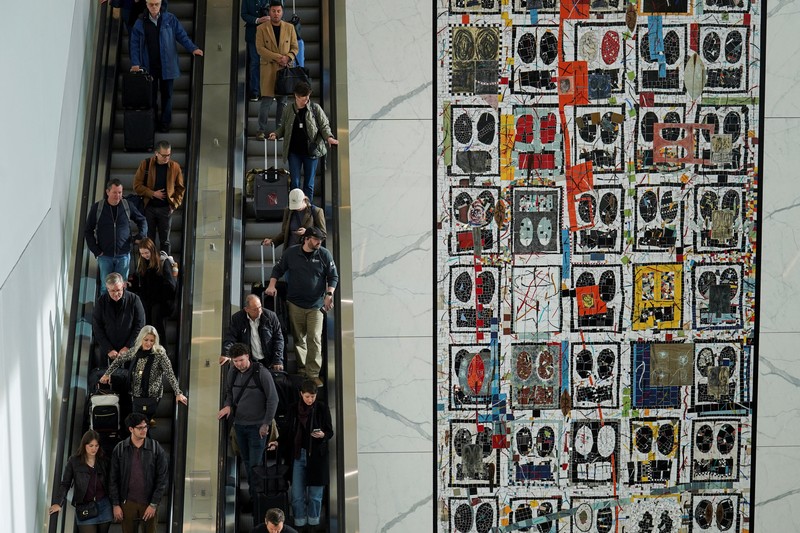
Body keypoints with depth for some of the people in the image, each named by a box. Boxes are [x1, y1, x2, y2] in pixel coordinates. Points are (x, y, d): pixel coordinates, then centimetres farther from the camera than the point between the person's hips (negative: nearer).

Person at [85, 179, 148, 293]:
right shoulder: (97, 208, -1)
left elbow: (142, 220, 18)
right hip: (104, 256, 0)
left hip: (123, 255, 0)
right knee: (106, 287, 2)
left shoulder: (128, 206, 1)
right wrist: (96, 251, -2)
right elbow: (88, 231, 5)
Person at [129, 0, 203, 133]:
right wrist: (135, 63, -9)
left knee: (167, 95, 8)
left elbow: (181, 35, -3)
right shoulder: (140, 23, -1)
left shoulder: (170, 19, -3)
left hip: (166, 65, 0)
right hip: (149, 66, 0)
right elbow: (135, 44, 0)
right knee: (151, 95, 7)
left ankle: (165, 123, 18)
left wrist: (193, 48, -19)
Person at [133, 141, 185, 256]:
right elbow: (137, 185, -2)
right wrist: (153, 193, -12)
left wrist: (175, 204, -2)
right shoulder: (145, 164, -2)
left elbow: (180, 188, 8)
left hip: (166, 208, 0)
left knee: (165, 241, 5)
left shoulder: (175, 167, 1)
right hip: (149, 207, 0)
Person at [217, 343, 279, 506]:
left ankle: (256, 498, 0)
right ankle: (252, 491, 23)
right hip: (239, 424, 6)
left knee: (255, 464, -6)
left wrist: (266, 424, -13)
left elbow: (273, 399, -13)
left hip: (257, 426, -5)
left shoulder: (261, 373, -15)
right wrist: (227, 405, -5)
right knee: (247, 461, 12)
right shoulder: (232, 373, 2)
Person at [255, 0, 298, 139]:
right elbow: (260, 48, -6)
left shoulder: (289, 28, 10)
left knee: (283, 101, 4)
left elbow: (295, 47, 9)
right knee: (267, 100, -7)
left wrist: (288, 57, -12)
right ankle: (261, 130, -1)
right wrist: (277, 57, -15)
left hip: (285, 68, 3)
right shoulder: (261, 28, 2)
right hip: (268, 68, -3)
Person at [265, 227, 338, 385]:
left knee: (314, 339, -10)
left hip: (316, 305, -1)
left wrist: (329, 294, -10)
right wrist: (272, 285, -3)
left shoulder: (325, 255, -2)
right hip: (295, 304, 1)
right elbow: (278, 269, 11)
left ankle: (313, 374, -9)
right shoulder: (291, 253, 0)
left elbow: (333, 277, 3)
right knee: (298, 338, 8)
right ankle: (301, 369, 20)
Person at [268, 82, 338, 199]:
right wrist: (276, 134, -6)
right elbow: (283, 127, 15)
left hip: (311, 151, -1)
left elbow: (324, 126, 2)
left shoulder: (315, 109, 1)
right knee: (295, 183, -1)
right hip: (294, 152, 1)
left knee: (309, 184, 6)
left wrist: (328, 137, -17)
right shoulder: (288, 110, 6)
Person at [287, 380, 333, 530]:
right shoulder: (294, 409, 4)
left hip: (317, 455, -2)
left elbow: (330, 431, 1)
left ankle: (313, 521, 18)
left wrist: (323, 435, -19)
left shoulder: (322, 409, -3)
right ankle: (299, 522, 11)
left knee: (315, 493, 4)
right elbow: (291, 432, 13)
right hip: (298, 454, 2)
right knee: (297, 493, -1)